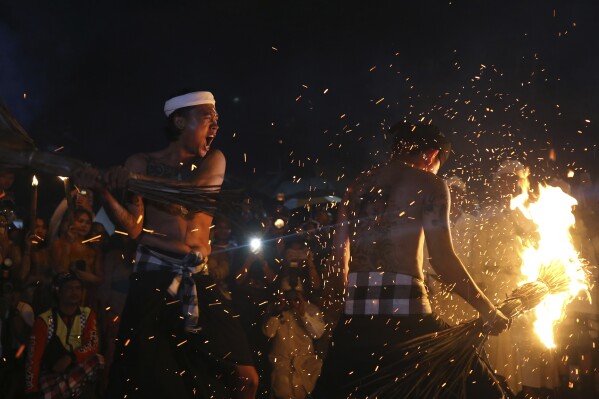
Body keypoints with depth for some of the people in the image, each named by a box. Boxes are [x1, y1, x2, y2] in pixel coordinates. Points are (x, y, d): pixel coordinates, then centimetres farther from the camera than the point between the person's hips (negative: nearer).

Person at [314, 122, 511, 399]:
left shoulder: (358, 186, 17)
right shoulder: (428, 184, 2)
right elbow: (442, 259, -8)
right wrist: (488, 310, 0)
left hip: (355, 313, 6)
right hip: (405, 310, -5)